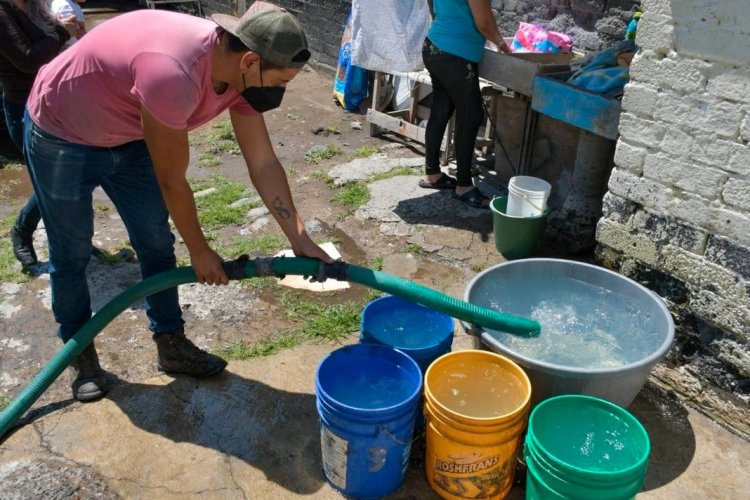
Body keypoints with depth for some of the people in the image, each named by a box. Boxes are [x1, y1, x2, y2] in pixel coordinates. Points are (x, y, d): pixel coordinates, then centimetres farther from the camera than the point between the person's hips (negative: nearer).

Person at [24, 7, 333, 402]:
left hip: (128, 139, 7)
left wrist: (300, 239, -13)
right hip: (60, 136, -7)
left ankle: (171, 345, 23)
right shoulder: (174, 74, -41)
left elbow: (263, 163, -11)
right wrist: (200, 251, -16)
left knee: (157, 245, 8)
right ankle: (80, 354, 28)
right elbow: (173, 180, -30)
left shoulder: (239, 72, -16)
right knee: (71, 256, 6)